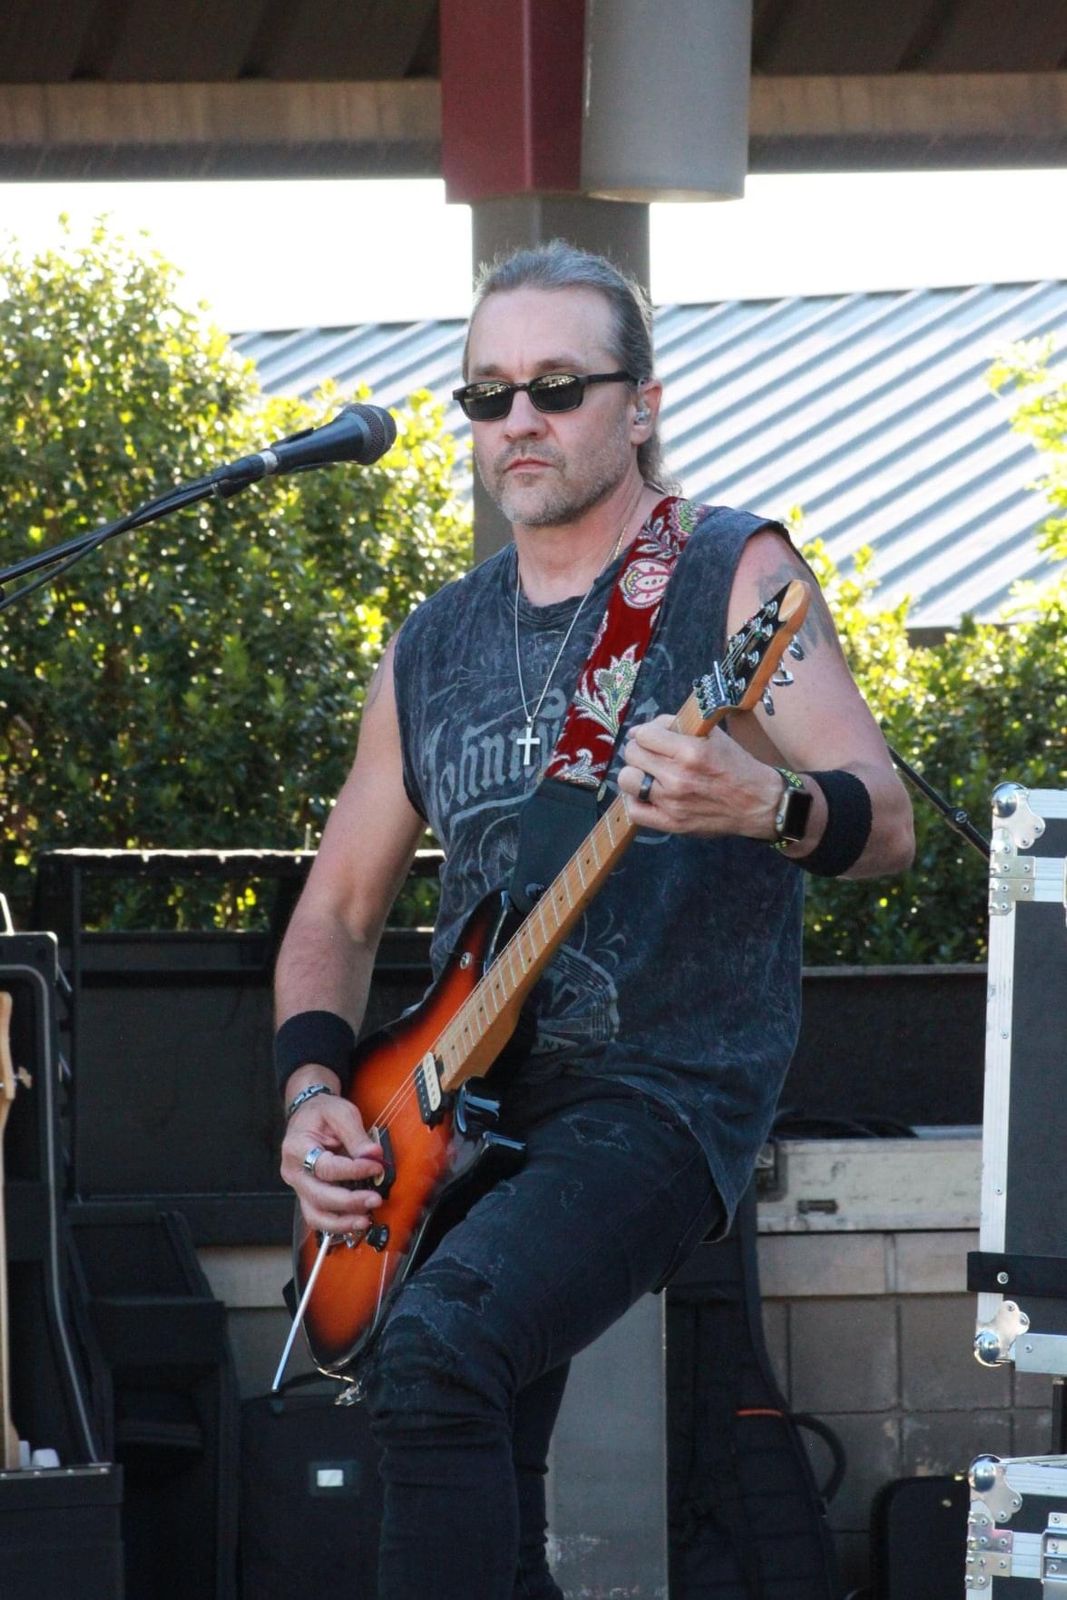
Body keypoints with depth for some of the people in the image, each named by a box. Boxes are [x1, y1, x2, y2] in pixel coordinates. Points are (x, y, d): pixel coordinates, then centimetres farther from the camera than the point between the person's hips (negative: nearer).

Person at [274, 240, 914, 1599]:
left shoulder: (732, 578, -4)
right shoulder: (434, 647, 13)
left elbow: (884, 825, -15)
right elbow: (335, 910, 19)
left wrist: (767, 808, -38)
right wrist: (314, 1095, 1)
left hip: (664, 1091, -7)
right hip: (465, 1112, 7)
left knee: (436, 1349, -31)